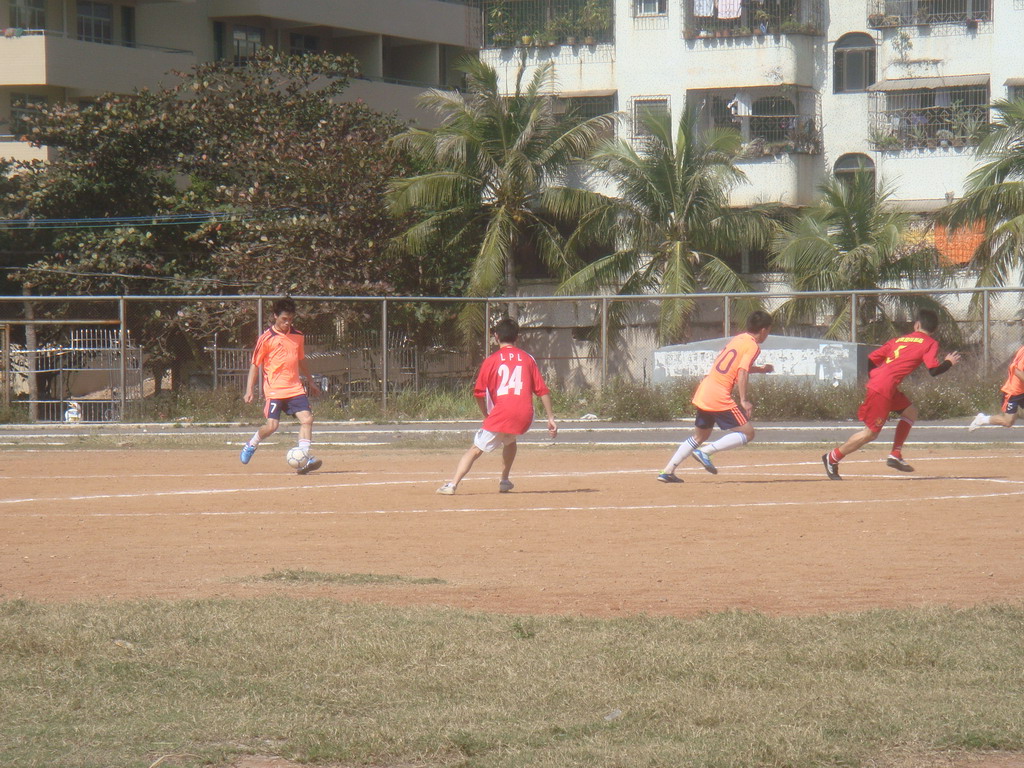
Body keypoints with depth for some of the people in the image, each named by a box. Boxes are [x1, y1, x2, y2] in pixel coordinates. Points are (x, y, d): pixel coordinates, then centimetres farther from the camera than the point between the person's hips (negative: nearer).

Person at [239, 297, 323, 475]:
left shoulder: (298, 337, 11)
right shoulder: (266, 338, -4)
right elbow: (255, 365, -1)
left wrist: (311, 381, 34)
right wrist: (249, 390, -6)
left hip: (295, 388, 5)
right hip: (274, 390, -5)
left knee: (307, 418, -13)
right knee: (272, 425, -9)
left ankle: (304, 459, -16)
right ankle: (252, 444, 22)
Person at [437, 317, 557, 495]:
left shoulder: (491, 361, 6)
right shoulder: (528, 359, 13)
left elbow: (479, 394, 4)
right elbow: (543, 391, 9)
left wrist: (486, 416, 19)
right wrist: (551, 418, 11)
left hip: (502, 413, -3)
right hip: (525, 416, 3)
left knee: (476, 449, 1)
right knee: (509, 439, 35)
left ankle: (452, 484, -12)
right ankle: (504, 481, 31)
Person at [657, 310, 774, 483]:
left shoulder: (737, 339, 19)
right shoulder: (752, 346, -6)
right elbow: (742, 373, -19)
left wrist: (760, 369, 45)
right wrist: (744, 400, -23)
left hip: (704, 391, 9)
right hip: (719, 397, -9)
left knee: (700, 435, 22)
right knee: (747, 432, -4)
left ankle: (668, 471, 16)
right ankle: (705, 452, -15)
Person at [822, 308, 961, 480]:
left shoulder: (898, 340, 20)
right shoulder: (930, 344, 2)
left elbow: (870, 360, 16)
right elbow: (934, 370, -9)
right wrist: (949, 362, 9)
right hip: (883, 390, -8)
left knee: (910, 412, 20)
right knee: (871, 432, 1)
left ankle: (895, 455, 14)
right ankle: (832, 458, 9)